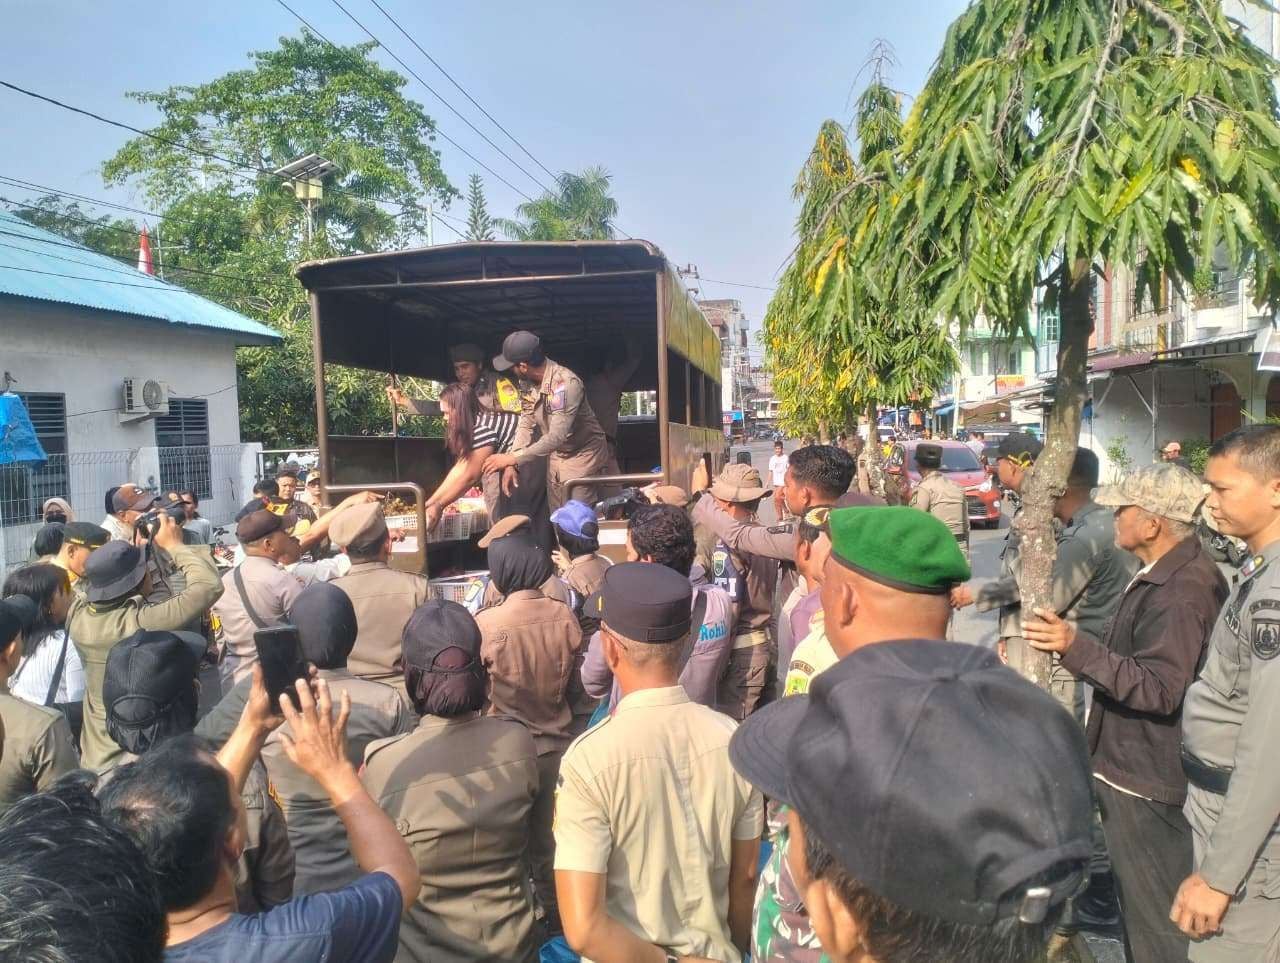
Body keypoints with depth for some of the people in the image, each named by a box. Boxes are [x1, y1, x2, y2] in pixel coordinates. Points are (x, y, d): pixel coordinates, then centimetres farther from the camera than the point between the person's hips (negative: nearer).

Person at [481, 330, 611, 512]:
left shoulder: (566, 383, -30)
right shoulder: (528, 383, -6)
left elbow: (556, 437, -34)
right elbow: (526, 425, 0)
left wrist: (512, 459, -31)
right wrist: (511, 465, -13)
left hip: (583, 455, -7)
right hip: (556, 455, 8)